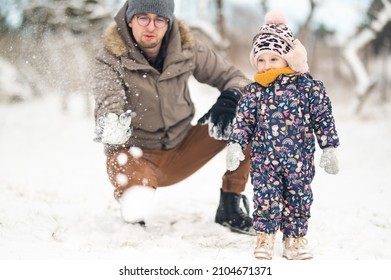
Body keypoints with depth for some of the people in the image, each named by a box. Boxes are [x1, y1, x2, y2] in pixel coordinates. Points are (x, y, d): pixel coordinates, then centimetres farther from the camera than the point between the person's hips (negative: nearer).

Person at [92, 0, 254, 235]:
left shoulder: (186, 48, -9)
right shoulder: (111, 60, -17)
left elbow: (235, 78, -1)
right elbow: (107, 107, -32)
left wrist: (229, 100, -25)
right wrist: (113, 128, -56)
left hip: (182, 150, 3)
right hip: (135, 154, -3)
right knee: (136, 207, -33)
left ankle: (231, 206, -2)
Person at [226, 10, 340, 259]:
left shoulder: (308, 87, -4)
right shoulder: (254, 92, 0)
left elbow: (324, 119, 0)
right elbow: (244, 121, 3)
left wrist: (329, 149, -1)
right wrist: (235, 145, -8)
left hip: (300, 160, 0)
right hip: (264, 159, 0)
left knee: (299, 198, 8)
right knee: (266, 198, -2)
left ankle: (295, 239, 22)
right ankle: (265, 238, 13)